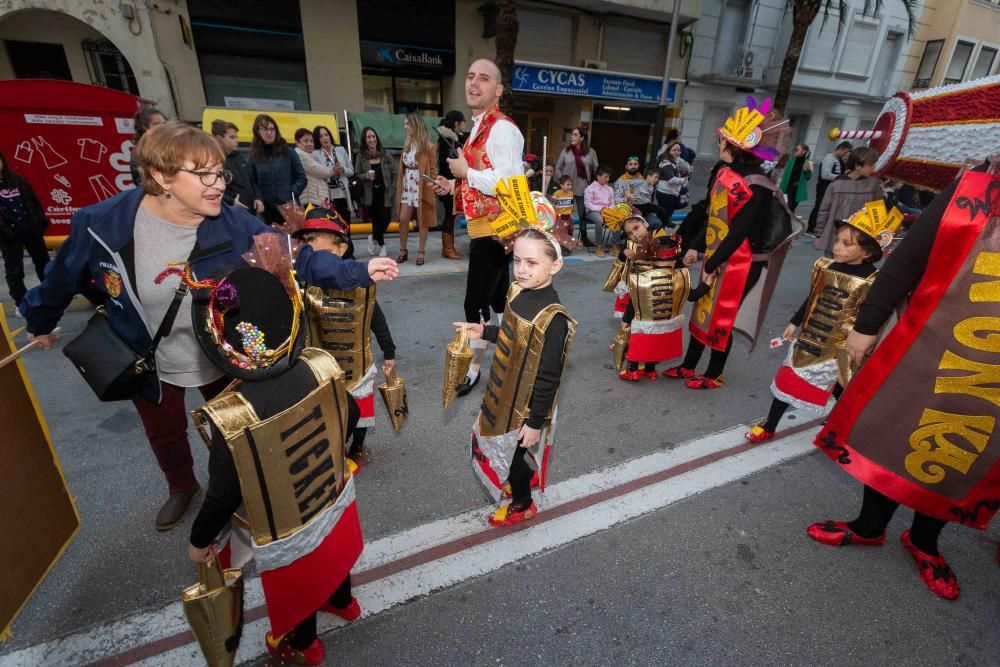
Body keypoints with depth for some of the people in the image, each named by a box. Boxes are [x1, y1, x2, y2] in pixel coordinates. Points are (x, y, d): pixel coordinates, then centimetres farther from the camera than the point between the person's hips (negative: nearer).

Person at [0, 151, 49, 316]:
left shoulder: (17, 179, 7)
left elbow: (33, 200, 10)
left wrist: (41, 221, 3)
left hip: (31, 229, 3)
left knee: (43, 262, 15)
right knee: (14, 270, 3)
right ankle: (20, 303, 11)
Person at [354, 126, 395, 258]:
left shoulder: (386, 156, 3)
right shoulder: (361, 156, 2)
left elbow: (393, 175, 4)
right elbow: (355, 176, 2)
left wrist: (392, 191, -4)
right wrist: (365, 176, -18)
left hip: (384, 194, 1)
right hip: (370, 195, 0)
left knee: (385, 219, -7)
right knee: (376, 220, 2)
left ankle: (374, 239, 21)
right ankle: (381, 245, 23)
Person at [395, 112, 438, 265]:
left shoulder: (428, 146, -8)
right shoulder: (407, 143, 10)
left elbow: (433, 169, -7)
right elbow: (402, 166, 15)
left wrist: (432, 186, -12)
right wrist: (399, 186, 11)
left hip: (422, 186, -5)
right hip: (407, 185, 6)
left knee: (422, 220, 3)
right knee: (403, 219, 1)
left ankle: (420, 252, 11)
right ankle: (403, 250, 13)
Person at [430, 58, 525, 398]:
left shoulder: (502, 129, -15)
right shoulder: (479, 128, 16)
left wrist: (465, 172, -15)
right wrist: (453, 186, 11)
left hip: (493, 229, -10)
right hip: (484, 228, 10)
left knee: (476, 302, -2)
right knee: (498, 298, 18)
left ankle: (474, 367, 16)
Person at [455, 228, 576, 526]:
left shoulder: (552, 317, -31)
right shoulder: (518, 292, -6)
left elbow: (548, 375, -25)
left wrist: (536, 421, -19)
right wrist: (484, 332, 1)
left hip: (525, 405, -8)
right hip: (504, 393, 8)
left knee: (514, 453, 16)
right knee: (505, 448, 28)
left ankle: (522, 505, 45)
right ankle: (524, 480, 58)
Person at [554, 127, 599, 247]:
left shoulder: (590, 152, 1)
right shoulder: (566, 151, 2)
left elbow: (596, 169, 5)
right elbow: (558, 168, 7)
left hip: (583, 187, 0)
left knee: (583, 212, 7)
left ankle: (584, 237, 19)